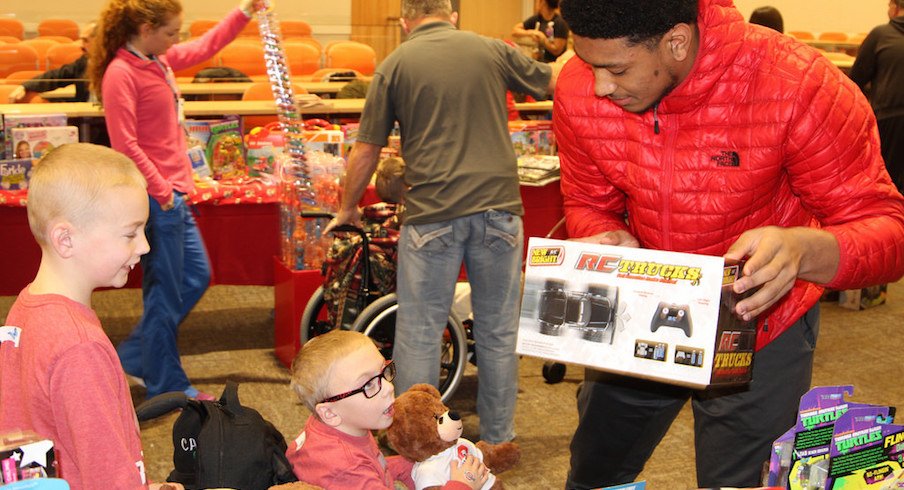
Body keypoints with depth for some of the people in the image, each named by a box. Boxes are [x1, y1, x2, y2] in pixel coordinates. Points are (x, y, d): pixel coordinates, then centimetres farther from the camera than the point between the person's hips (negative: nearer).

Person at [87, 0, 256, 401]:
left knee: (197, 276, 16)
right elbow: (125, 145, -20)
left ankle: (135, 356, 27)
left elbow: (205, 47, 23)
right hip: (155, 198, -10)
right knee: (166, 291, 1)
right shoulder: (121, 74, -16)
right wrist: (162, 191, -18)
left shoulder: (160, 61, 10)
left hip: (173, 194, 10)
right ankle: (166, 385, 16)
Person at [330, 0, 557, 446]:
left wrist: (347, 209, 19)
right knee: (498, 331, 14)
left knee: (419, 333, 8)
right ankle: (498, 439, 25)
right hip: (498, 207, 2)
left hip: (432, 214, -2)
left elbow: (366, 151, 4)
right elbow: (554, 82, 22)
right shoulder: (492, 50, 7)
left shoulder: (395, 65, 3)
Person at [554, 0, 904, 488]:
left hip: (760, 328, -3)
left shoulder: (797, 85, -30)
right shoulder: (579, 89, -18)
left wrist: (803, 249, -48)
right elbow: (587, 204, -1)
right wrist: (605, 242, -26)